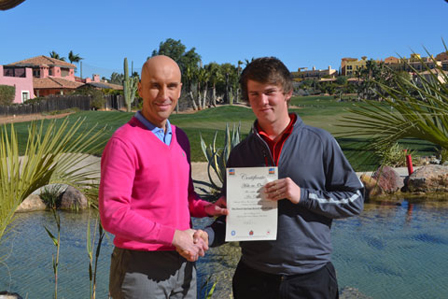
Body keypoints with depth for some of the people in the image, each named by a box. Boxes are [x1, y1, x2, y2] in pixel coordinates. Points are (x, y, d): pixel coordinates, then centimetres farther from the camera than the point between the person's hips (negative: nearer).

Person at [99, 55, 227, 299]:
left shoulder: (180, 138, 9)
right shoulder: (125, 142, -15)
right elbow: (112, 214, -20)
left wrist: (207, 208, -1)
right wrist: (174, 235, -19)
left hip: (183, 264, 7)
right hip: (141, 267, -7)